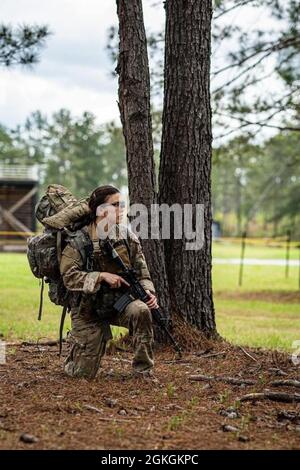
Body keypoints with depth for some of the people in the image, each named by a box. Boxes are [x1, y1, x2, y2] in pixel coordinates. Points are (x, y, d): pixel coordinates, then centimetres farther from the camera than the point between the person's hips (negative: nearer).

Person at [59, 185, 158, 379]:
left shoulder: (129, 238, -1)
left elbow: (142, 274, 2)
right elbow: (69, 276, -19)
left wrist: (148, 292, -18)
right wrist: (102, 277, -27)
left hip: (121, 301, 2)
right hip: (89, 307, -2)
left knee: (141, 310, -34)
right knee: (84, 373, -1)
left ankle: (143, 370, -18)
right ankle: (74, 342, 36)